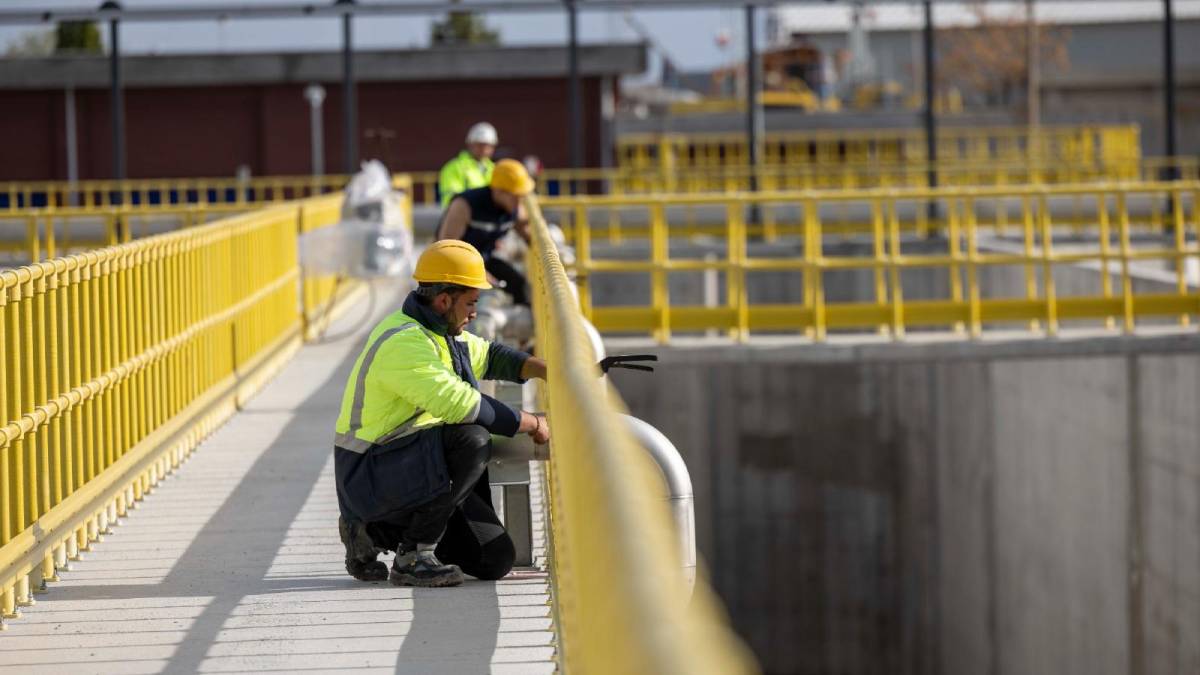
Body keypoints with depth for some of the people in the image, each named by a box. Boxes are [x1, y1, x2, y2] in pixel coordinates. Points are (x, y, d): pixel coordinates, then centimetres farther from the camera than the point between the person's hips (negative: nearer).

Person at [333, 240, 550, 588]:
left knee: (497, 560, 1)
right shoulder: (404, 342, -22)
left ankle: (373, 532, 15)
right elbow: (461, 405, -30)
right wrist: (532, 424, -19)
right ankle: (413, 555, -19)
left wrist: (549, 371, 14)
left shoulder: (441, 334, 11)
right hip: (369, 478, -10)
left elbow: (488, 356, 28)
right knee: (472, 440, -32)